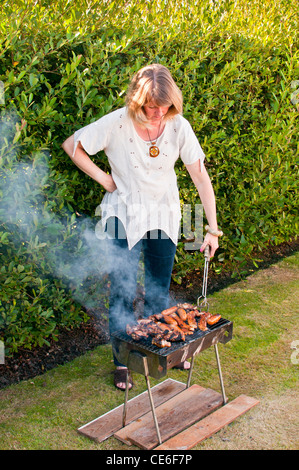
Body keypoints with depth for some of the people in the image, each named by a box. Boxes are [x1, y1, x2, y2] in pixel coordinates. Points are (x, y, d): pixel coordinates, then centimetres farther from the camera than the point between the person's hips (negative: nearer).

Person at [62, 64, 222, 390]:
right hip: (124, 215, -2)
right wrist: (104, 179, -10)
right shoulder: (116, 124, -18)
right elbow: (72, 146, -6)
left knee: (159, 290, 14)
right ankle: (122, 361, 20)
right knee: (122, 292, 2)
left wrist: (213, 228, -15)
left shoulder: (178, 126, -12)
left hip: (164, 216, 3)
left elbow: (200, 176, -11)